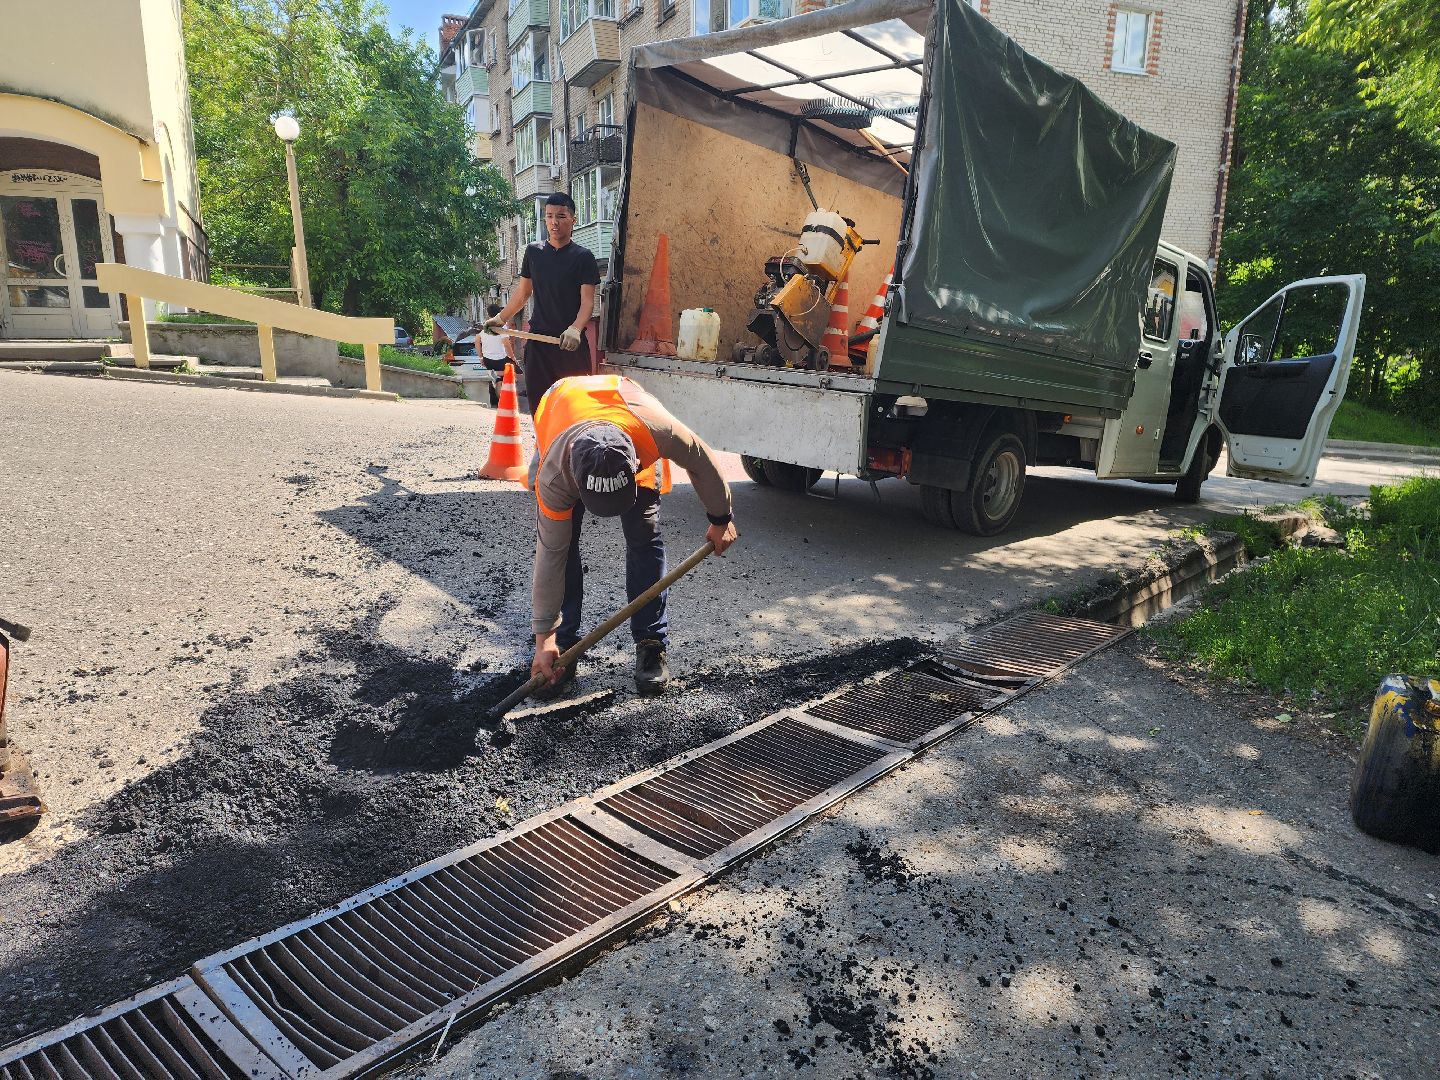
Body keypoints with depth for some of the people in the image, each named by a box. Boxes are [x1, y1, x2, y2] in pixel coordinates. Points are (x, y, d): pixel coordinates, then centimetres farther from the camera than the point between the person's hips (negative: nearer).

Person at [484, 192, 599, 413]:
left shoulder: (583, 256, 0)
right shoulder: (533, 252, 11)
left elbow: (587, 301, -8)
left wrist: (575, 329, -25)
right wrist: (501, 318, 13)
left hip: (572, 344, -3)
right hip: (538, 340, 4)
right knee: (537, 400, 2)